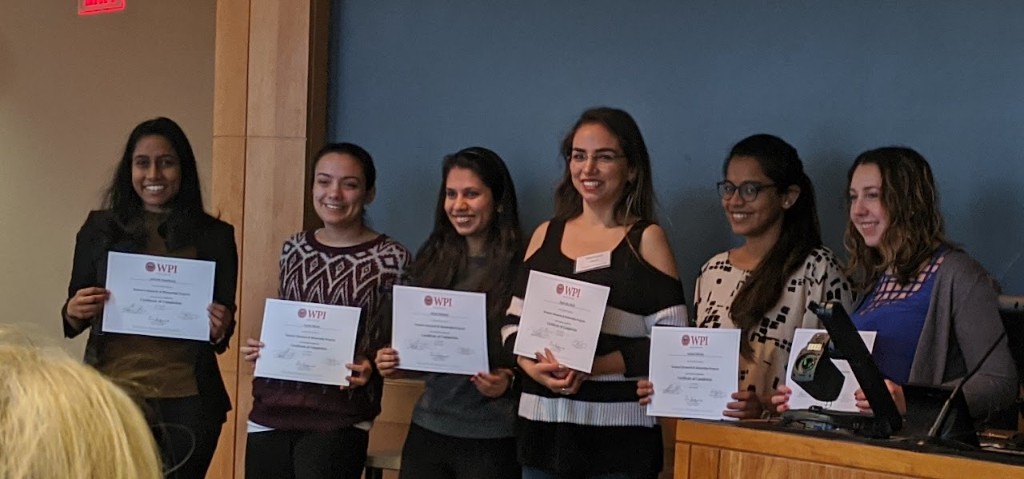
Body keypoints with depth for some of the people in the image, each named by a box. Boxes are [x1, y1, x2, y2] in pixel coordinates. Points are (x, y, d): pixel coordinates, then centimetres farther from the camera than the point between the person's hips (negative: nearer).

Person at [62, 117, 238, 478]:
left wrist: (220, 331, -15)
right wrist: (73, 313, -13)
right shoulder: (100, 228, 4)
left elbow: (222, 329, 7)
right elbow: (74, 315, 9)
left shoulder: (214, 235, 2)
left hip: (186, 401, 0)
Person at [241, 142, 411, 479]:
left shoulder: (392, 258, -5)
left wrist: (371, 368, -19)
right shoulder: (294, 249, 10)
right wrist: (260, 349, 0)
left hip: (340, 419, -4)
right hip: (272, 407, 4)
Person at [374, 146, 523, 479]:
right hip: (427, 429, 5)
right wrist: (395, 364, -5)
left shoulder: (521, 269, -9)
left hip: (491, 439, -4)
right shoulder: (432, 263, 7)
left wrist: (507, 382, -23)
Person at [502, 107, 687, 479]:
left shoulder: (646, 239, 0)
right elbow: (514, 322, 12)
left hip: (619, 433, -3)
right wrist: (533, 367, -8)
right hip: (543, 426, 4)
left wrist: (591, 368, -17)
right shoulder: (546, 235, 11)